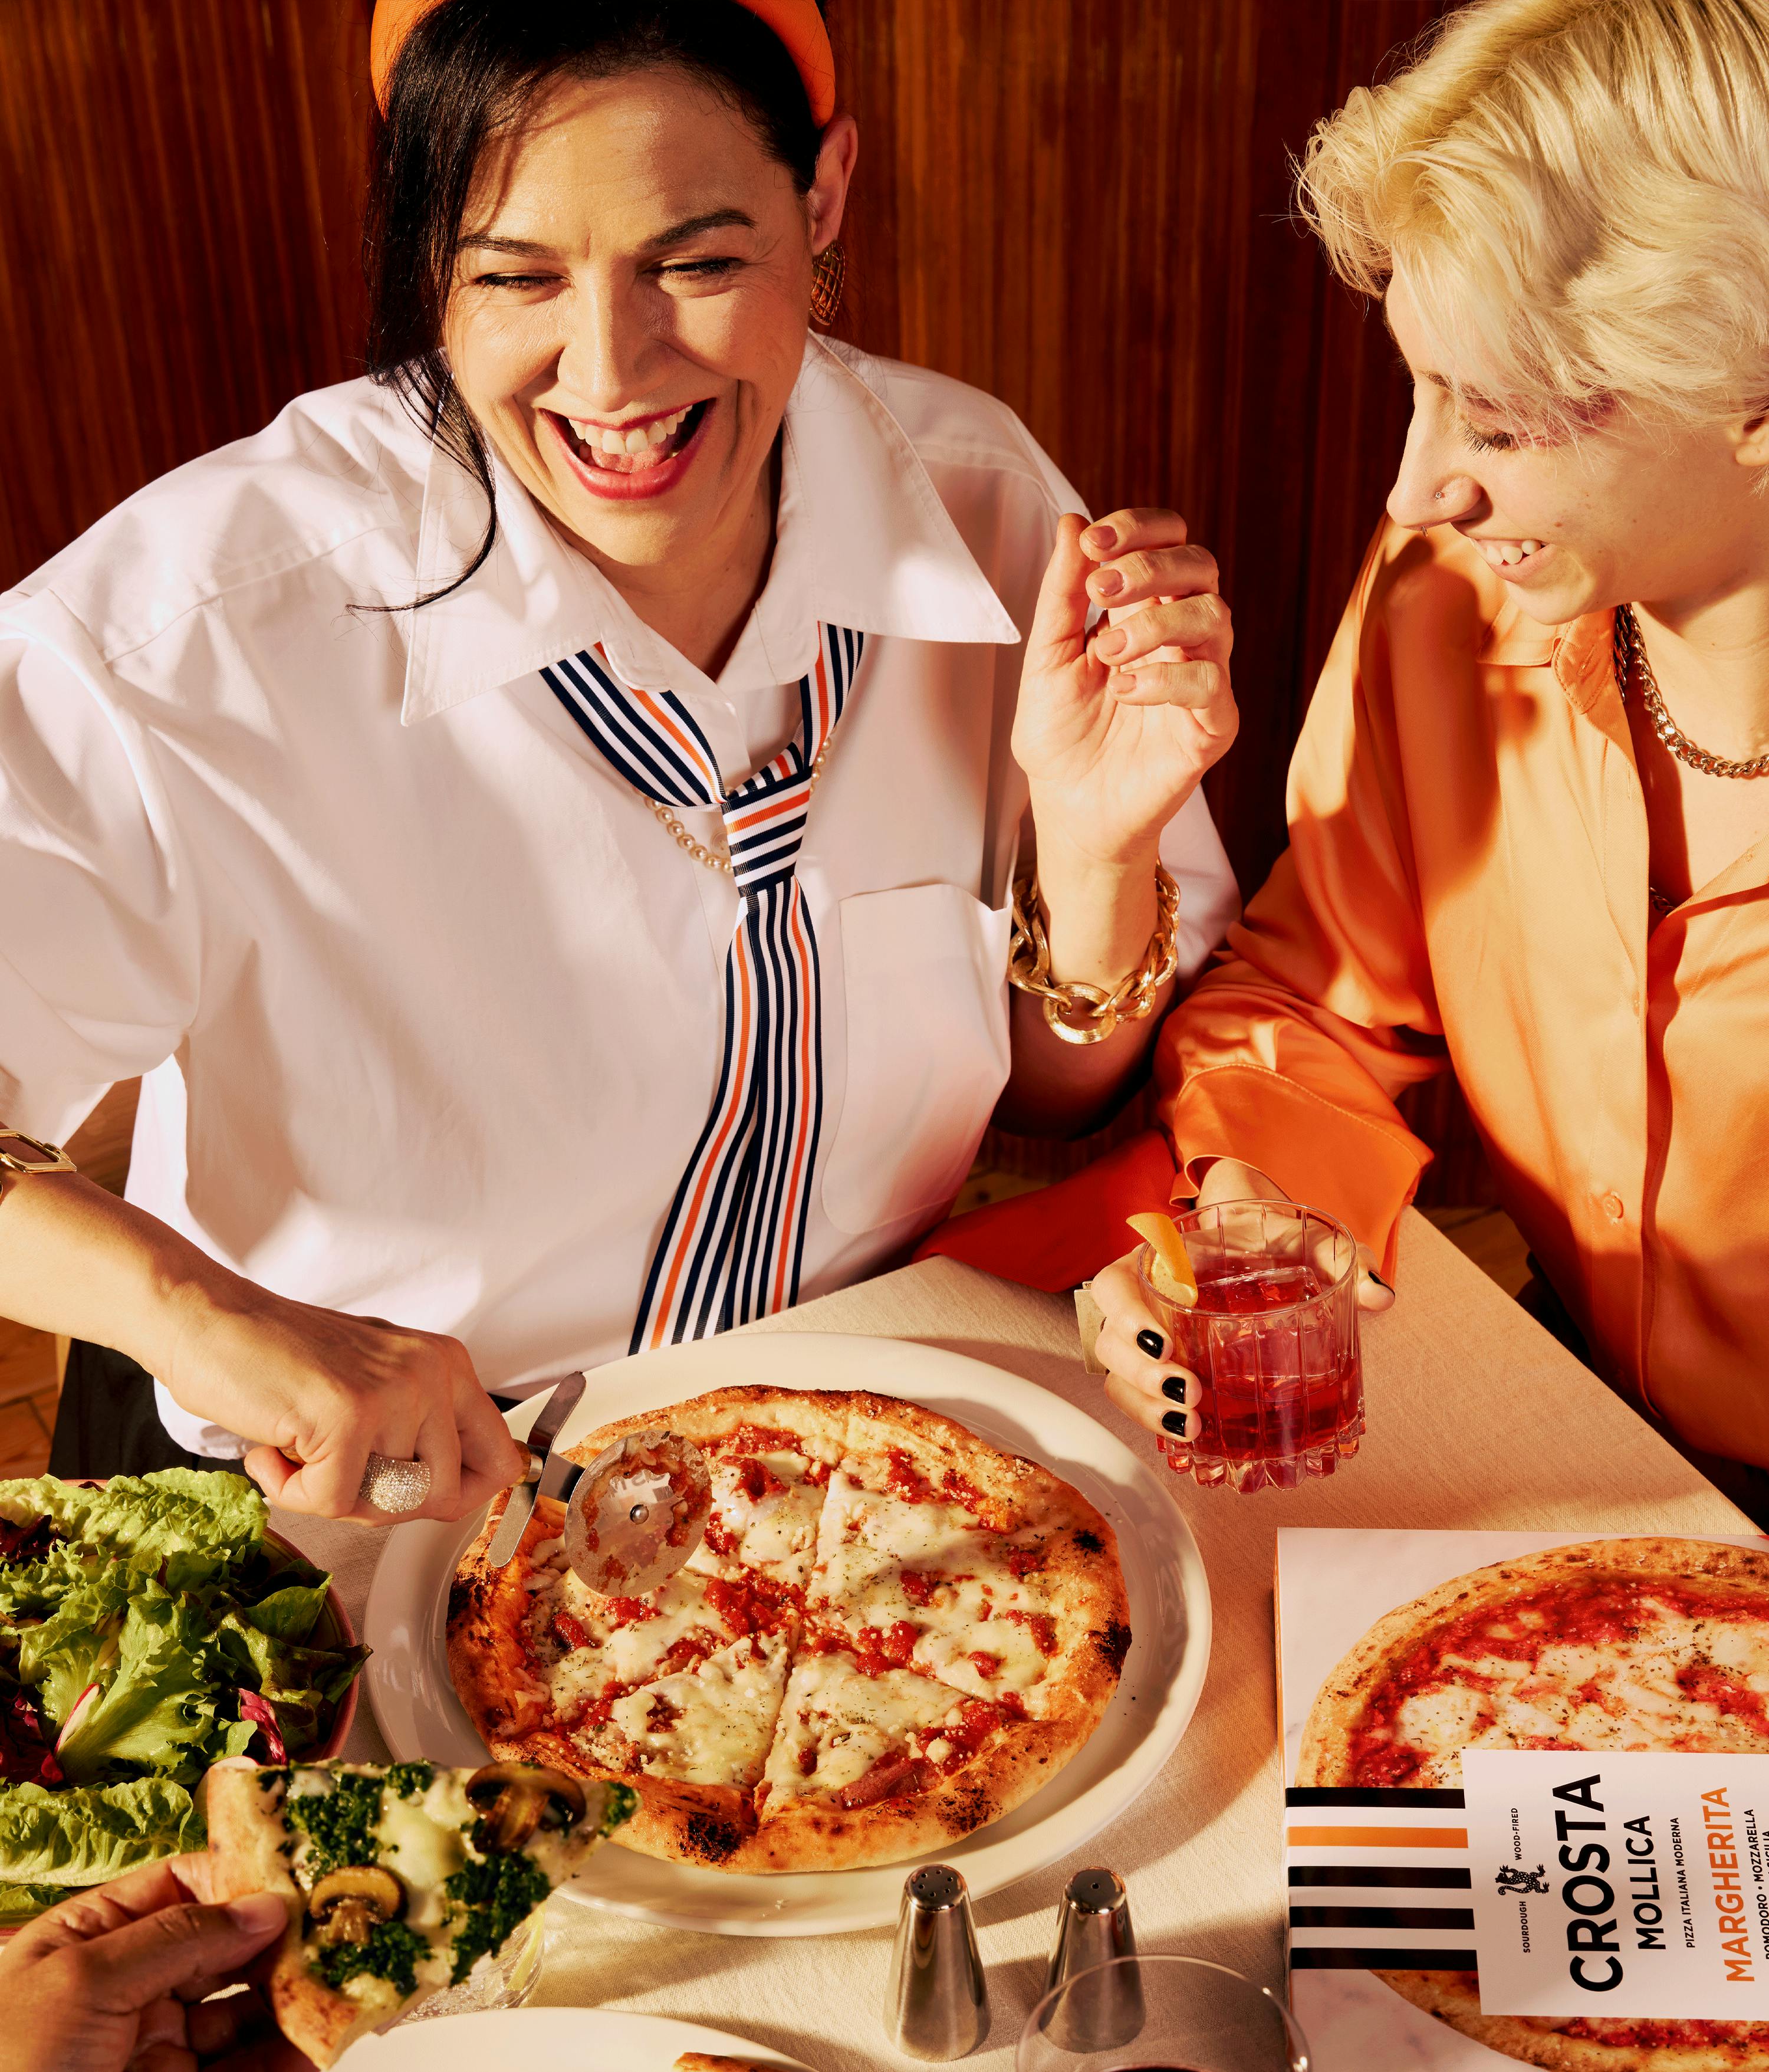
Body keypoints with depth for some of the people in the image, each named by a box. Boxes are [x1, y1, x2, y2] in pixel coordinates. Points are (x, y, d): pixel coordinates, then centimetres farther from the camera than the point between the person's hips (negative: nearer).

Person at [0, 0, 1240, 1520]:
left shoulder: (976, 505, -10)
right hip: (331, 1500, -1)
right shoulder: (216, 610, -23)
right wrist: (185, 1302, -40)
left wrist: (1099, 852, -20)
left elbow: (1056, 1104, 0)